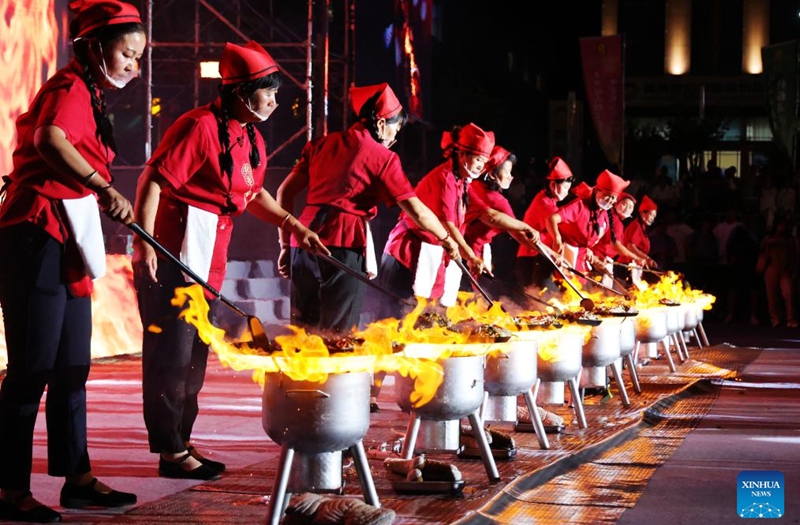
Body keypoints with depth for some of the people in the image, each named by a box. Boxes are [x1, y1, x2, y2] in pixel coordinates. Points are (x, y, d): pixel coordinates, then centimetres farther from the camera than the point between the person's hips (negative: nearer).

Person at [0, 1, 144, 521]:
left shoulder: (88, 95, 21)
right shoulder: (70, 88, -10)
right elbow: (50, 140, -31)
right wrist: (103, 188, -39)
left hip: (67, 248, 10)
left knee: (73, 368, 12)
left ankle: (77, 478, 19)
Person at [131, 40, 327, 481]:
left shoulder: (251, 139, 12)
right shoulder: (200, 126, -16)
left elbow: (252, 194, 24)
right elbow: (153, 181, -19)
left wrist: (294, 226, 12)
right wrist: (146, 243, -25)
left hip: (207, 261, 10)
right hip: (173, 254, -10)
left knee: (194, 354, 14)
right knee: (172, 351, -4)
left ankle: (181, 443, 23)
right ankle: (170, 451, 3)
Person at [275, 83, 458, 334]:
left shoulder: (321, 144, 16)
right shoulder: (382, 157, 1)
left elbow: (285, 192, 12)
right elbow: (417, 211, -1)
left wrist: (286, 244, 17)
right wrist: (446, 239, 14)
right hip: (345, 247, -6)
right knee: (338, 336, -2)